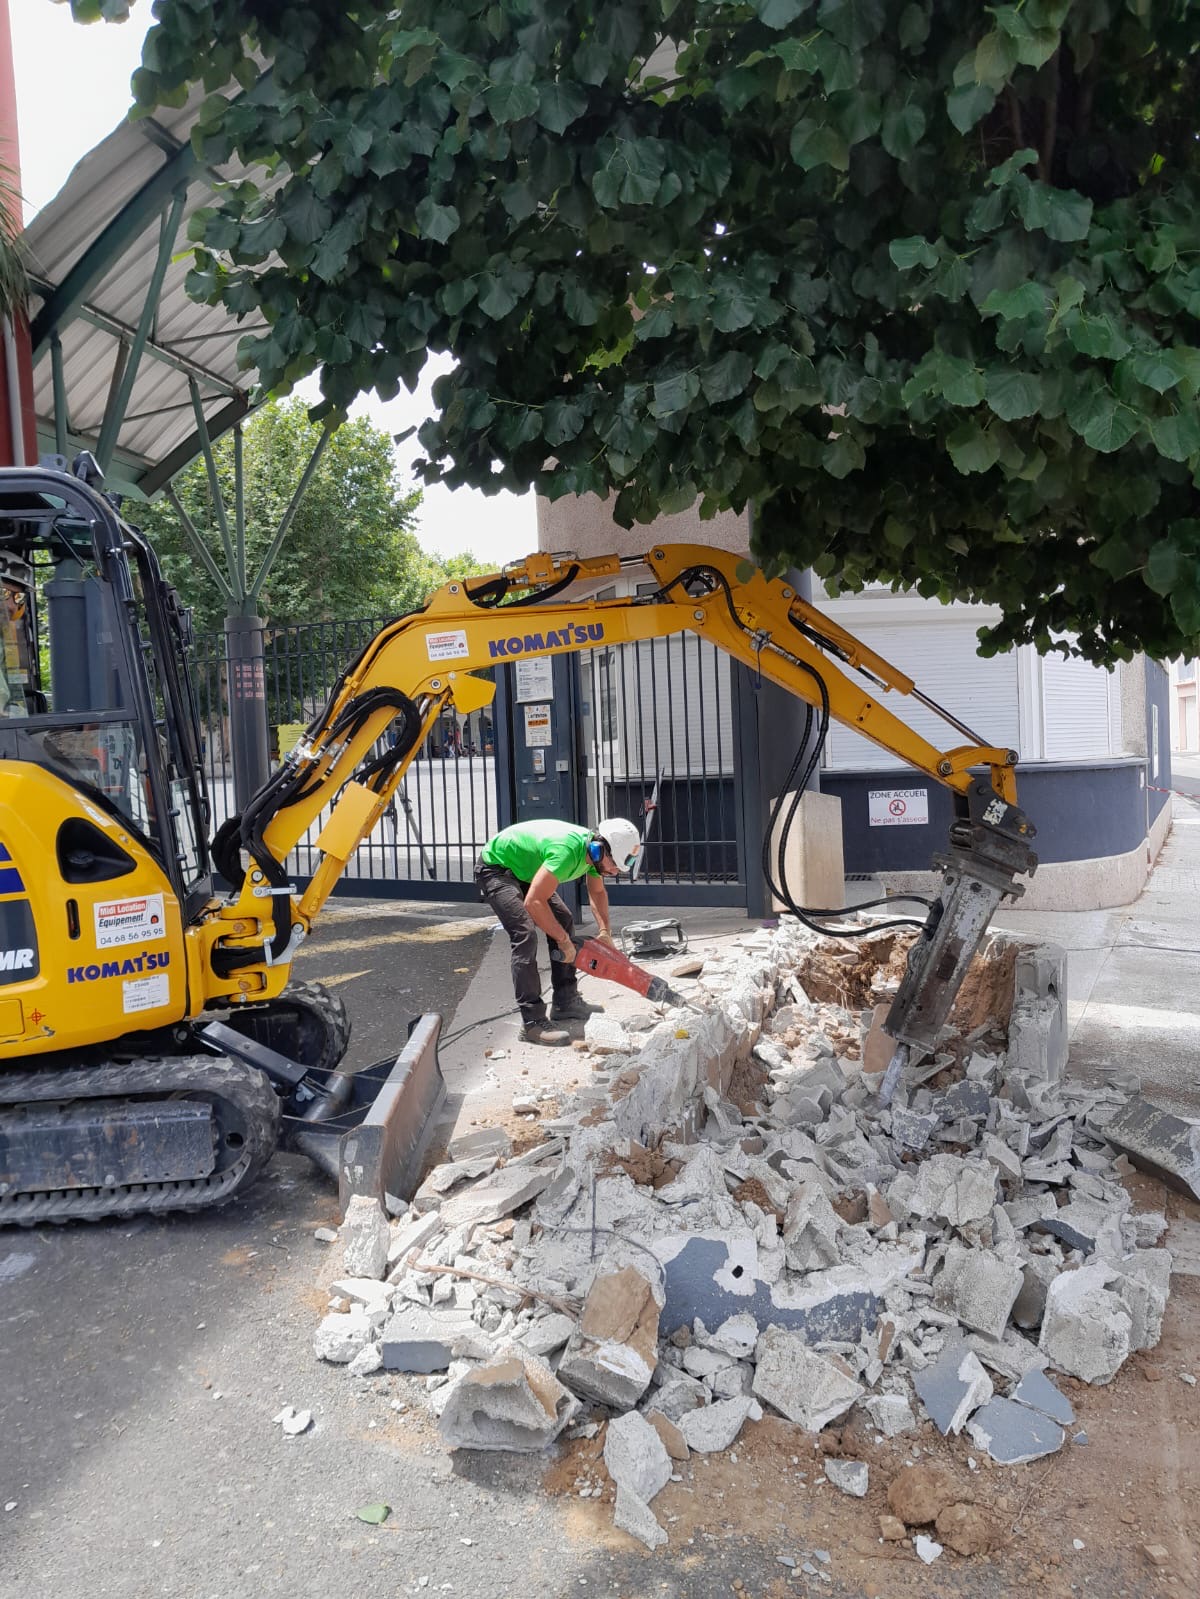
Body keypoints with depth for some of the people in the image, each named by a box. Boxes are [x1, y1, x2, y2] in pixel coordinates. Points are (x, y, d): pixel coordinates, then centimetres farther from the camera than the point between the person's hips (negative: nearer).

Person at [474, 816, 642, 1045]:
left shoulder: (594, 848, -9)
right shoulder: (568, 851, -37)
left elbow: (597, 892, 11)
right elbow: (534, 902, -39)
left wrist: (605, 931, -3)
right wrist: (563, 940, -27)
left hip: (524, 870, 10)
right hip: (495, 869, -10)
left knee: (564, 923, 6)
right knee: (526, 935, -22)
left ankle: (565, 1003, 13)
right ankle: (532, 1022, -19)